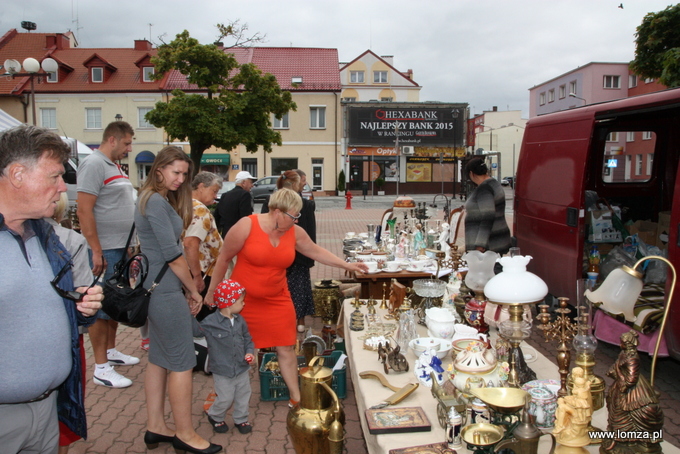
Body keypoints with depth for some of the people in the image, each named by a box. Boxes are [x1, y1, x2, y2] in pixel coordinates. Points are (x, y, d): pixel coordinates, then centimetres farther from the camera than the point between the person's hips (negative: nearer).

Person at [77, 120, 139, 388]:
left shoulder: (115, 166, 15)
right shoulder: (94, 164, -14)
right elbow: (84, 210, -20)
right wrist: (96, 252, -22)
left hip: (120, 248, 9)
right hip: (105, 251, -9)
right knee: (102, 308, -1)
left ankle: (111, 351, 33)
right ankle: (101, 368, 7)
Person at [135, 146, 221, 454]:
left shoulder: (154, 199, 14)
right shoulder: (156, 203, -17)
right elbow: (172, 255, -19)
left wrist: (186, 288, 9)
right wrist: (194, 290, -8)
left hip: (155, 288, 10)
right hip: (165, 290, -10)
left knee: (159, 358, 15)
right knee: (182, 362, -1)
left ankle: (156, 428, 26)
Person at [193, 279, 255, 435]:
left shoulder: (240, 321, -1)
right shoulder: (210, 322, -16)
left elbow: (247, 338, 7)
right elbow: (196, 331, -5)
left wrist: (250, 352, -8)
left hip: (242, 368, 5)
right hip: (222, 371, -5)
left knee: (243, 395, 15)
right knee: (225, 399, 5)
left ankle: (241, 419, 37)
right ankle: (214, 416, 35)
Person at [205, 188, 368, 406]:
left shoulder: (294, 232, -3)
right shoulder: (246, 226, -17)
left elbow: (316, 252, 11)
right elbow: (223, 259, -8)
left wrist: (347, 265, 8)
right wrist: (212, 292, -2)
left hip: (277, 299, 4)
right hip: (243, 299, -3)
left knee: (286, 348, 5)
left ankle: (296, 397, 20)